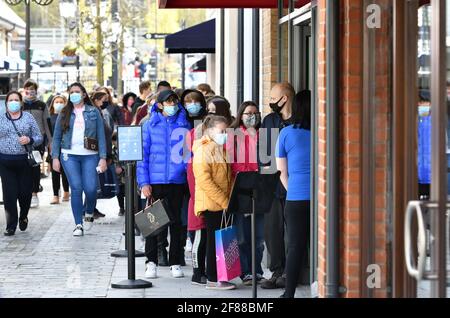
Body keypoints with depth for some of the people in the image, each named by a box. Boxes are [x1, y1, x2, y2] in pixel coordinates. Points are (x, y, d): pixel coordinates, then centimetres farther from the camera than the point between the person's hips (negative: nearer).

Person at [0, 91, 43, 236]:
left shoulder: (28, 117, 7)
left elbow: (39, 138, 6)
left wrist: (29, 140, -13)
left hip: (25, 160, 0)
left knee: (25, 192, 3)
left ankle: (23, 217, 31)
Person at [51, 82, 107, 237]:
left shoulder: (94, 112, 7)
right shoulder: (64, 114, 10)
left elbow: (101, 136, 4)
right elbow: (57, 137, 12)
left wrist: (103, 158, -3)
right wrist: (55, 157, 2)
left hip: (90, 156, -1)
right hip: (69, 155, 1)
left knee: (90, 188, -12)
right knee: (76, 189, -7)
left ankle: (89, 214, 19)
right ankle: (78, 225, 0)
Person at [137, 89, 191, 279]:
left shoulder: (184, 125, 6)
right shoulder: (150, 125, 3)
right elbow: (143, 155, 2)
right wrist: (144, 182, -5)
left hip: (177, 180, 1)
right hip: (155, 181, -1)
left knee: (176, 221, 7)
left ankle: (175, 263, 14)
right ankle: (151, 262, 8)